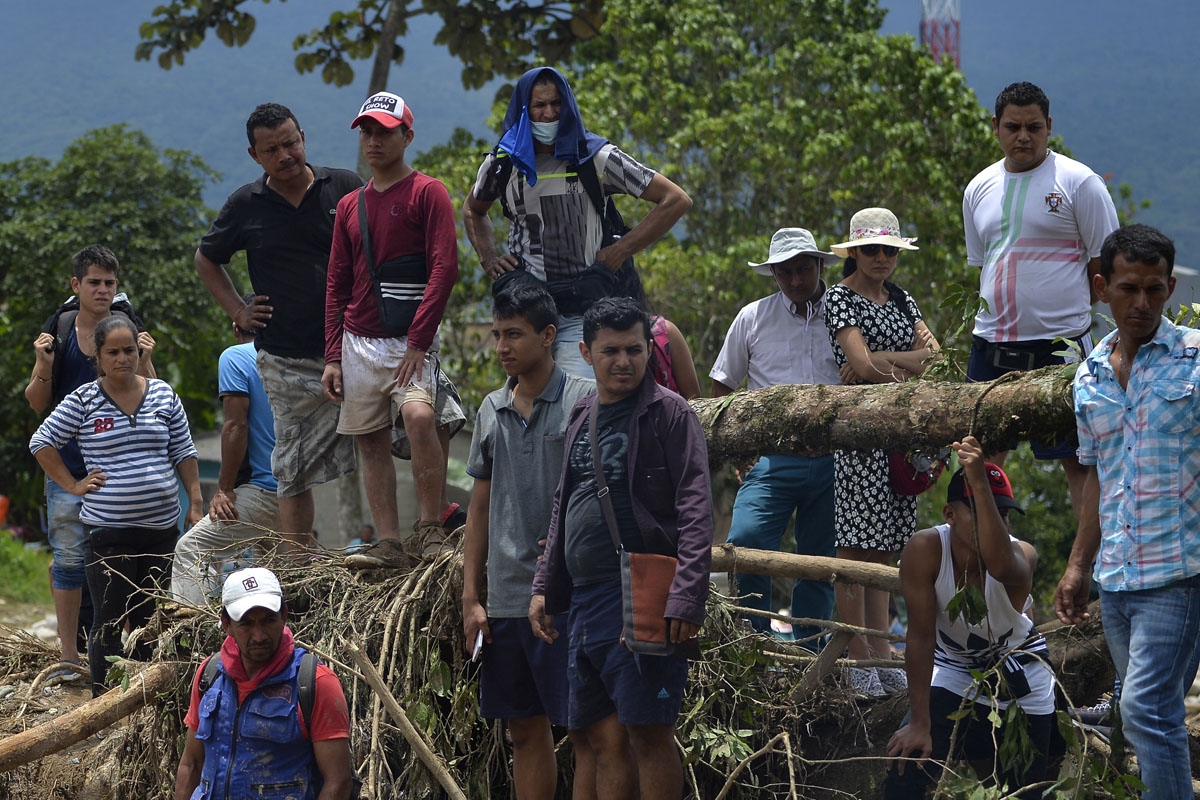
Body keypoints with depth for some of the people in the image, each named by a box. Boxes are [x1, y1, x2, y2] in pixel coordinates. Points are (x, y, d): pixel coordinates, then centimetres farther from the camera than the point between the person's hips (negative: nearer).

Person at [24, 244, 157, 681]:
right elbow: (38, 403, 7)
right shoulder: (57, 332, 3)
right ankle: (69, 656, 5)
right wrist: (43, 366, -11)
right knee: (69, 559, 0)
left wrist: (143, 363, -15)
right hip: (68, 466, 0)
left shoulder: (131, 330, 2)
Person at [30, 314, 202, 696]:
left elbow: (183, 452, 13)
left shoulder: (163, 395, 8)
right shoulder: (83, 400, -2)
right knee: (111, 622, -2)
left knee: (152, 620, 9)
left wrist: (196, 501, 6)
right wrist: (73, 485, -2)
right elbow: (42, 442, 4)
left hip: (161, 529, 3)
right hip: (107, 531, -3)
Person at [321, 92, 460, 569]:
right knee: (371, 442, 2)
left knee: (418, 414, -28)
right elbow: (337, 285, 18)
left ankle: (431, 527, -20)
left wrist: (418, 341, -16)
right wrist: (333, 356, 8)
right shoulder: (350, 206, 16)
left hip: (411, 338, -6)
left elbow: (444, 268, -9)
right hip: (358, 342, 6)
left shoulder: (427, 193, -1)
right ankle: (388, 544, 3)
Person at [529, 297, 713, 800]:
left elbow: (695, 510, -11)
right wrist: (546, 587, 19)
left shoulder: (669, 413, -4)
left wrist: (686, 597, -20)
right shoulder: (581, 417, 18)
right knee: (603, 738, 7)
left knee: (648, 733, -9)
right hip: (586, 602, 7)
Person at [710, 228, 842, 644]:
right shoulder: (754, 318, 8)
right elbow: (720, 387, 13)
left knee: (820, 562, 5)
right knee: (745, 541, -20)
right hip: (773, 458, -1)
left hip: (832, 460, 1)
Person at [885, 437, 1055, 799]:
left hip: (1020, 681, 1)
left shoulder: (1022, 555, -28)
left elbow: (1000, 566, -55)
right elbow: (920, 637, -26)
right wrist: (920, 723, -30)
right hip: (952, 672, -1)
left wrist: (981, 483, -66)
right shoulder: (925, 550, -26)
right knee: (907, 761, -23)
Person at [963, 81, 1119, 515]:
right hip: (991, 347, 5)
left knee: (1077, 458, -3)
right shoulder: (978, 189, 12)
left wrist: (1068, 311, -4)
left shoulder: (1079, 182, -4)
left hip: (1060, 347, -5)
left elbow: (1107, 267, -2)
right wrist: (998, 316, 15)